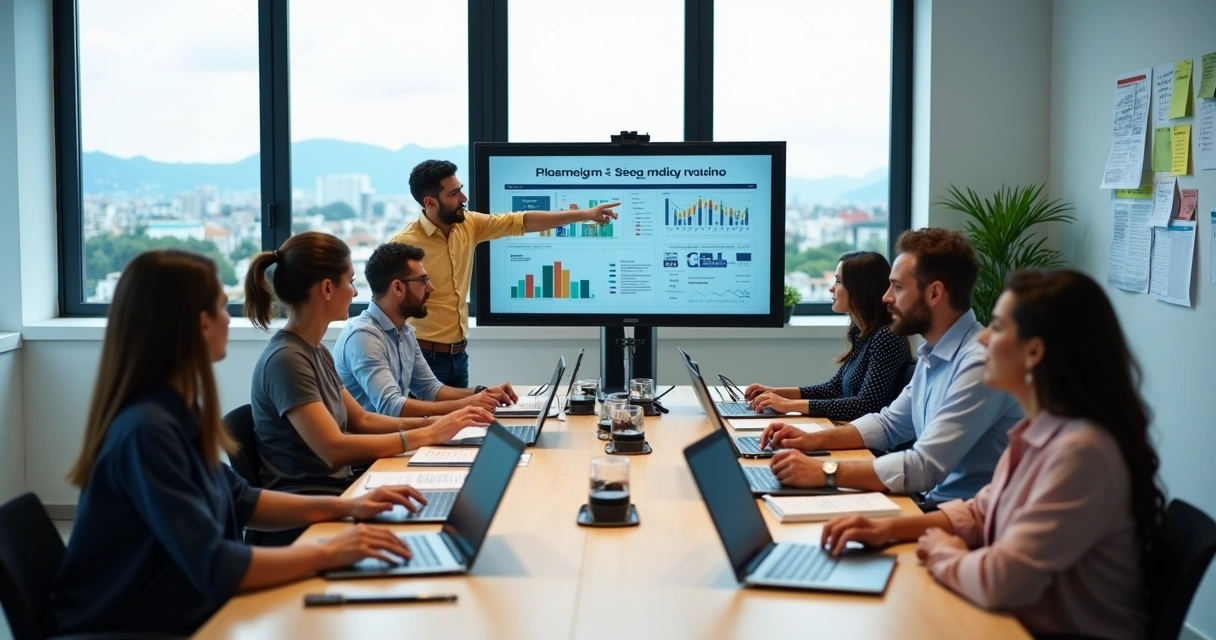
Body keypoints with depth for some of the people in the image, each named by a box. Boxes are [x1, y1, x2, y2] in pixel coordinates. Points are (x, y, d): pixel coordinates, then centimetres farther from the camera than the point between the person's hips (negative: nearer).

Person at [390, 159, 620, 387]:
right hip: (425, 356, -7)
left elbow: (520, 222, 4)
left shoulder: (468, 225, 2)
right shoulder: (406, 244, -17)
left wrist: (584, 215, 1)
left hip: (459, 354, 7)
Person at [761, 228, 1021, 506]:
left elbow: (925, 467, -27)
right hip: (932, 502, 8)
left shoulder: (980, 363, -22)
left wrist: (826, 472, -26)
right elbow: (889, 423, 21)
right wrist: (814, 439, 6)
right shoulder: (933, 355, 10)